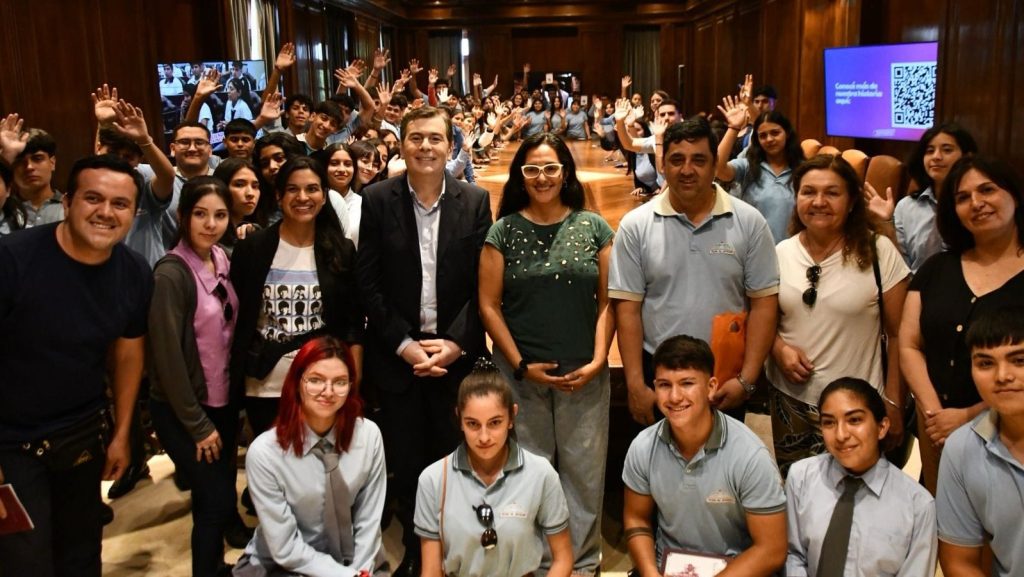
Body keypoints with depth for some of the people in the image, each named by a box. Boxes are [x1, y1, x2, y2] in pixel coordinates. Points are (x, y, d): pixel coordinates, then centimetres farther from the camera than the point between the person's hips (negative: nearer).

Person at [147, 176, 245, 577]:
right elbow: (167, 356, -19)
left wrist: (228, 403, 7)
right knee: (216, 501, -1)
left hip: (223, 400, 7)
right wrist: (198, 424, -14)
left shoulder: (222, 260, 2)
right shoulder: (170, 274, -20)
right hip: (183, 412, -6)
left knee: (219, 497, 15)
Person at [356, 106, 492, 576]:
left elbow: (483, 284, -2)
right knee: (407, 462, 10)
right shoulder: (377, 199, -1)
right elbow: (369, 283, -3)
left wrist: (456, 343, -11)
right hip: (397, 354, 0)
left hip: (457, 352, 0)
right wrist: (403, 344, -10)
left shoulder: (475, 201, 0)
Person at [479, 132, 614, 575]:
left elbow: (608, 301, 4)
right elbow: (489, 305, -1)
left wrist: (598, 359, -8)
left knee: (584, 471, 6)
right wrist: (521, 365, -7)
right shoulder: (503, 231, 1)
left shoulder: (594, 228, 3)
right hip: (520, 373, 0)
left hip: (584, 374, 1)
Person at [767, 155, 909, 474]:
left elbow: (898, 334, -4)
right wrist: (779, 349, -7)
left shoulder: (878, 252, -8)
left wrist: (893, 403, -4)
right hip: (789, 400, 3)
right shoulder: (781, 253, 2)